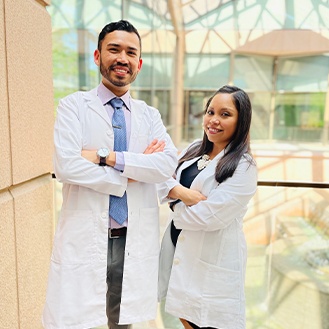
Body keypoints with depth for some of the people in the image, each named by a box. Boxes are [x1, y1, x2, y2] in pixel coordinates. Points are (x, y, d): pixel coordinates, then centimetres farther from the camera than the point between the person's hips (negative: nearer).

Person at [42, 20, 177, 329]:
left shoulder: (150, 115, 9)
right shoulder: (74, 106, -1)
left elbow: (168, 164, -9)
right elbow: (65, 165, -17)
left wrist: (106, 157, -17)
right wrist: (132, 172, -11)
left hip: (135, 241, 3)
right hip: (84, 239, -3)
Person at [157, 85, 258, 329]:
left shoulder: (244, 168, -15)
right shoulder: (195, 149, 6)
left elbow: (210, 216, -22)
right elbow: (163, 181, 1)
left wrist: (176, 208, -7)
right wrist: (182, 193, -19)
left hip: (213, 261, -6)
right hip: (180, 250, 6)